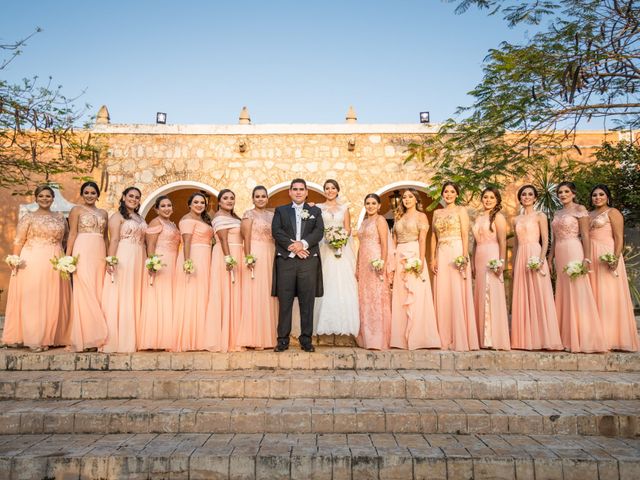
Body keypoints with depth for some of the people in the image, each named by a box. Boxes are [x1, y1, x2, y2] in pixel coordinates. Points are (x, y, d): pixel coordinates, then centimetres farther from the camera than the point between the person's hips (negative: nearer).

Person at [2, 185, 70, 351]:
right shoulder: (28, 217, 5)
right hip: (32, 262, -3)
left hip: (54, 264, 3)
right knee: (31, 299, -2)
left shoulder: (60, 217, 13)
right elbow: (19, 241, -1)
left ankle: (48, 337, 11)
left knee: (52, 301, 3)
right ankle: (32, 338, 3)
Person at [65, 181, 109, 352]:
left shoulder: (103, 213, 19)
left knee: (99, 291, 2)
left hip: (100, 253, 5)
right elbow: (72, 234, -1)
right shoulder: (77, 210, 6)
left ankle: (96, 335, 8)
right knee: (85, 292, -6)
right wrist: (68, 256, -9)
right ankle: (85, 337, -2)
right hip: (83, 253, -4)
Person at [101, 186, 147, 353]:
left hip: (139, 260, 7)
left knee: (135, 298, 6)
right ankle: (117, 340, -1)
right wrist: (110, 260, -21)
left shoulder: (140, 218, 20)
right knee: (120, 298, -5)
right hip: (122, 260, -6)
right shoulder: (117, 216, 1)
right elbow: (114, 240, -10)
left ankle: (132, 339, 11)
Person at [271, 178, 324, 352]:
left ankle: (306, 339, 10)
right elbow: (276, 231, -1)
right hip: (286, 261, 0)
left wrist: (303, 243, -15)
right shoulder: (280, 210, 14)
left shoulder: (315, 211, 16)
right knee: (284, 302, 1)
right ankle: (283, 340, 7)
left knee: (307, 302, 2)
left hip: (309, 261, 1)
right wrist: (292, 246, -13)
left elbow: (319, 232, 0)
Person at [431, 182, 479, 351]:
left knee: (458, 295, -6)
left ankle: (460, 340, -1)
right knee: (442, 296, 3)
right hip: (441, 256, 5)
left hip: (456, 254, -4)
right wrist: (432, 258, 5)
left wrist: (464, 256, -15)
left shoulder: (461, 210, 5)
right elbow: (433, 237, 15)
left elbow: (465, 235, -4)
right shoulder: (437, 213, 17)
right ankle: (444, 339, 8)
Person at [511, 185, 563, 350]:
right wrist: (513, 266, 15)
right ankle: (526, 339, 9)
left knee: (538, 297, -7)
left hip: (535, 257, -5)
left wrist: (541, 259, -18)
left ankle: (541, 339, -3)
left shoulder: (540, 216, 4)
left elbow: (545, 240, -4)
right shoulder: (516, 220, 16)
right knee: (522, 298, 3)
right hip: (520, 258, 5)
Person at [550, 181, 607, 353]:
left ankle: (583, 338, -2)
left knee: (578, 293, -7)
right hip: (560, 256, 7)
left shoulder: (580, 209, -3)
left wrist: (587, 258, -17)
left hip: (574, 253, -7)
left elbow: (585, 235, -10)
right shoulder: (557, 213, 17)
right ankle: (567, 337, 14)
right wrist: (550, 259, 14)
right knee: (563, 294, 8)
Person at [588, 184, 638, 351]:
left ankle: (611, 337, -2)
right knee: (594, 294, 5)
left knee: (608, 295, -6)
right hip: (590, 257, 6)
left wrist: (615, 258, -20)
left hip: (607, 256, -6)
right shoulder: (589, 215, 19)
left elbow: (619, 238, -8)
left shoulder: (613, 212, 0)